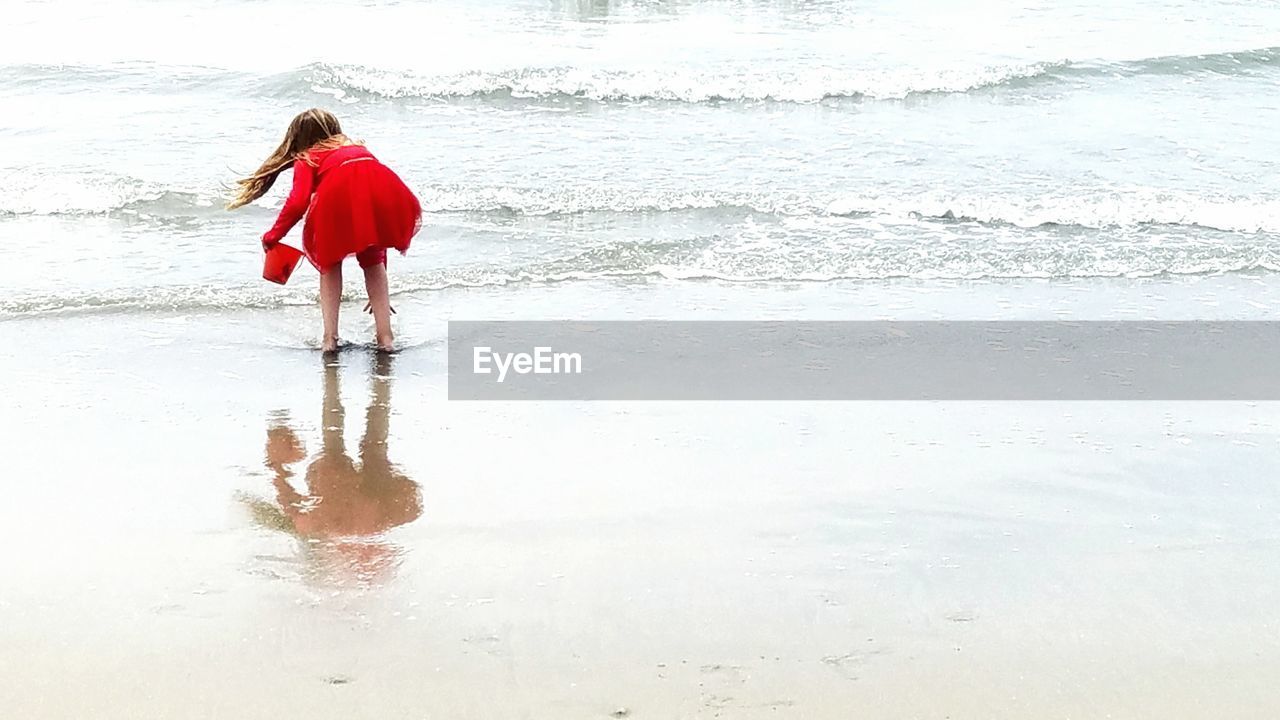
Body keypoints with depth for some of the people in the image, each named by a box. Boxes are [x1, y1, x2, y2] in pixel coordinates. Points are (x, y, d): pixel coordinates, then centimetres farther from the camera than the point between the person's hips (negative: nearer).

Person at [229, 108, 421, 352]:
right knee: (373, 261, 28)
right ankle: (385, 335, 19)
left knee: (329, 263, 24)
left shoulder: (307, 158, 29)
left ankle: (330, 336, 15)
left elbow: (298, 202, 10)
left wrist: (273, 236, 24)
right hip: (383, 185, 3)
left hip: (339, 188, -3)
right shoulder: (358, 147, 43)